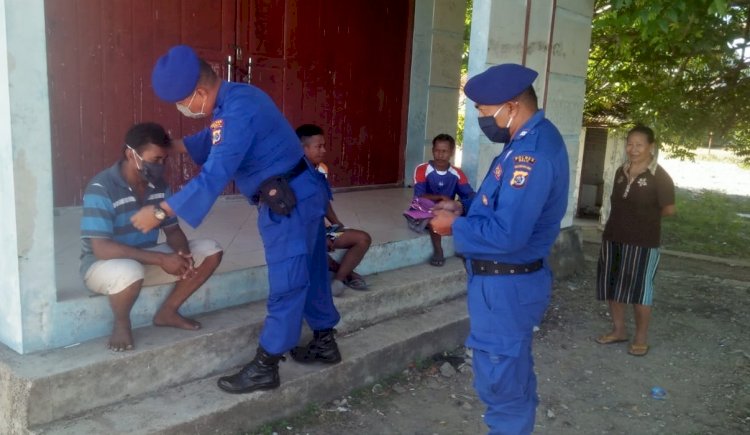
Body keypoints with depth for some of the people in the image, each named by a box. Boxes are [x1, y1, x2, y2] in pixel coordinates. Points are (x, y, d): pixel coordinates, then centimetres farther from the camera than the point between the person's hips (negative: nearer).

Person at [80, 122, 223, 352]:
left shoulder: (159, 185, -3)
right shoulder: (101, 188, -24)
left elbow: (173, 229, 3)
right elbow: (101, 248, -30)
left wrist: (183, 254, -21)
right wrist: (161, 259, -34)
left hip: (146, 259, 7)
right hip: (104, 264, -6)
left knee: (210, 251, -6)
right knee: (129, 272, -43)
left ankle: (167, 312, 7)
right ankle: (121, 324, -9)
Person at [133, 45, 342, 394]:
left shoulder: (237, 111, -24)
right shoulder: (234, 98, 8)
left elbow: (213, 177, -27)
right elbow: (210, 142, 27)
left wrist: (159, 211, -21)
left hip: (289, 201, -10)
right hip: (301, 194, 10)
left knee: (286, 284, -2)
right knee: (309, 273, 18)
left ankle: (264, 367, 8)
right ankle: (324, 343, 32)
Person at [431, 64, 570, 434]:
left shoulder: (531, 152, -26)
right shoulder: (532, 139, 8)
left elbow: (506, 235, -31)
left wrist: (455, 226, -16)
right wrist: (463, 209, 7)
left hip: (504, 285, -10)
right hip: (512, 279, 10)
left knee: (499, 381, 5)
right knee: (513, 374, 24)